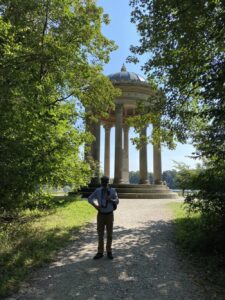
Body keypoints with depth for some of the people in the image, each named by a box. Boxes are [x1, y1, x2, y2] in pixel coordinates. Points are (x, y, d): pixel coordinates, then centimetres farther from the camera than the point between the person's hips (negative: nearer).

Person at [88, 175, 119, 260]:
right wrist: (95, 205, -15)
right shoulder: (98, 190, -6)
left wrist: (111, 200, -26)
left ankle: (109, 252, 22)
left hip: (109, 215, -1)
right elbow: (90, 199, 3)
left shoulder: (112, 190, -9)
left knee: (109, 234, 7)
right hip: (101, 215, 1)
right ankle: (100, 252, 19)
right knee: (100, 234, 7)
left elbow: (117, 201, -3)